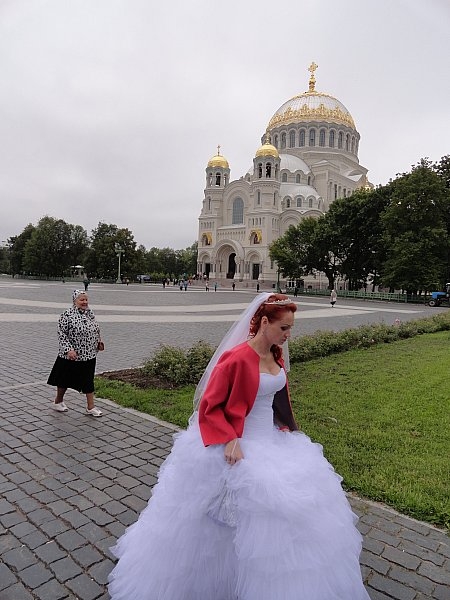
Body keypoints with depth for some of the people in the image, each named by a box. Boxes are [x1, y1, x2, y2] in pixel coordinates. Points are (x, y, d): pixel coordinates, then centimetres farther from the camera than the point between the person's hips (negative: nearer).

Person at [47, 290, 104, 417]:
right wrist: (69, 349, -25)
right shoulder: (67, 315, -16)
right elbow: (61, 334, -17)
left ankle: (90, 407, 17)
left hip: (89, 354, 5)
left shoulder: (90, 313, 5)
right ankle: (58, 402, 36)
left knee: (88, 380, 9)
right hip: (71, 355, -5)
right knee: (65, 379, 13)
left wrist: (99, 342, 5)